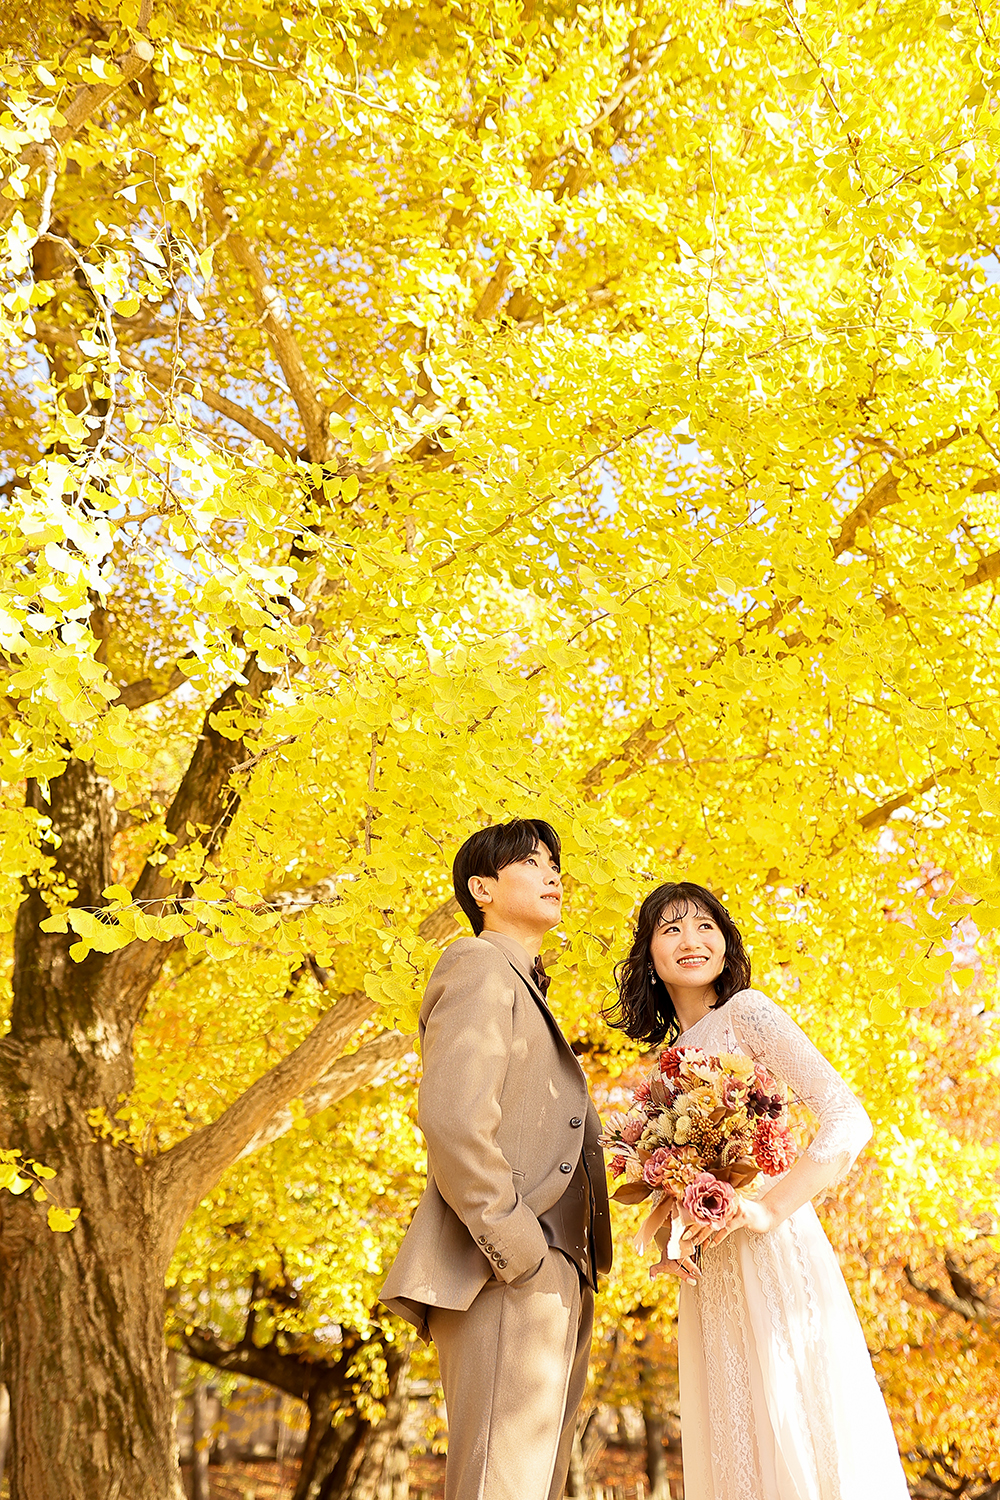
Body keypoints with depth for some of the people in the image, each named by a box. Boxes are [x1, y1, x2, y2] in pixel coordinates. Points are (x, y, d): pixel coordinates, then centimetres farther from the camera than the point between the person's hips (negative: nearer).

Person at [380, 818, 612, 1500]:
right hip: (504, 1281, -10)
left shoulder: (527, 992, 28)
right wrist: (515, 1246, -18)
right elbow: (452, 1117, -19)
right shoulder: (480, 971, -3)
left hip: (555, 1287, 10)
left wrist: (571, 1268, 15)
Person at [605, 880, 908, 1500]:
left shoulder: (747, 1011, -5)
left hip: (773, 1257, -7)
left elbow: (850, 1120, -13)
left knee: (793, 1434, -5)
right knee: (733, 1440, 9)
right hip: (709, 1273, 7)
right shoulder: (669, 1055, 16)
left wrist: (769, 1210, -20)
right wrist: (667, 1238, 3)